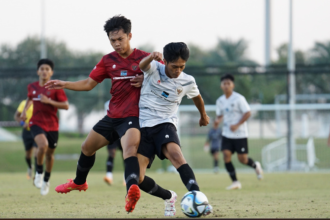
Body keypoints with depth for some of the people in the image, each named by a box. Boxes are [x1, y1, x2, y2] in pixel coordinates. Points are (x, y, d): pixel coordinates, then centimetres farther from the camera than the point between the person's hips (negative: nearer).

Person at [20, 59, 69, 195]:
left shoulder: (55, 88, -6)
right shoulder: (32, 87, 4)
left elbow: (66, 105, -10)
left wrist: (49, 101, -19)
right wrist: (25, 110, 12)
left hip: (52, 125, 0)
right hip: (37, 123, 0)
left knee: (50, 154, 9)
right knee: (43, 145, -29)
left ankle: (46, 180, 33)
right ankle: (39, 172, -5)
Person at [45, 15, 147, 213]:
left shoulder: (144, 58, -6)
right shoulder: (108, 61, 8)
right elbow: (89, 83, 11)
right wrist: (65, 85, -3)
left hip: (132, 117, -7)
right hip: (112, 116, 7)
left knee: (130, 147, -35)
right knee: (88, 146, 20)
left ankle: (132, 189, -59)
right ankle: (79, 182, 49)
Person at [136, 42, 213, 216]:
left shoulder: (187, 82, 2)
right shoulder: (154, 69, -4)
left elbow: (196, 97, 25)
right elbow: (143, 65, -29)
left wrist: (203, 115, 42)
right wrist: (151, 57, -54)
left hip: (165, 125, 0)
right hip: (143, 125, 1)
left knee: (176, 155, -34)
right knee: (137, 179, -9)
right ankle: (169, 198, 17)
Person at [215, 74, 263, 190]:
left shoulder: (239, 98, -11)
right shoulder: (220, 101, 6)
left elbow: (247, 113, -12)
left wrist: (237, 125, -20)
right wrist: (218, 120, -7)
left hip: (240, 134, -5)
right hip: (227, 134, 5)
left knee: (242, 159, -2)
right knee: (226, 154, -11)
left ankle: (255, 166, 33)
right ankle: (235, 182, -3)